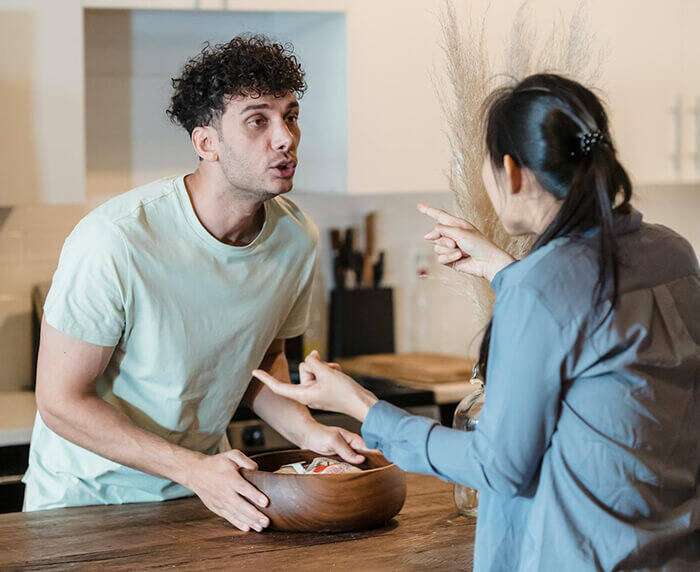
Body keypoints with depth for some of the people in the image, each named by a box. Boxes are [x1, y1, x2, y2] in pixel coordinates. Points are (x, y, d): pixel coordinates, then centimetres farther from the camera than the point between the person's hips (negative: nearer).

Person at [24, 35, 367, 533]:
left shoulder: (295, 237, -7)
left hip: (203, 486, 4)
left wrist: (308, 430, -8)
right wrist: (195, 470, -25)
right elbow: (60, 401, -19)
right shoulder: (116, 241, -25)